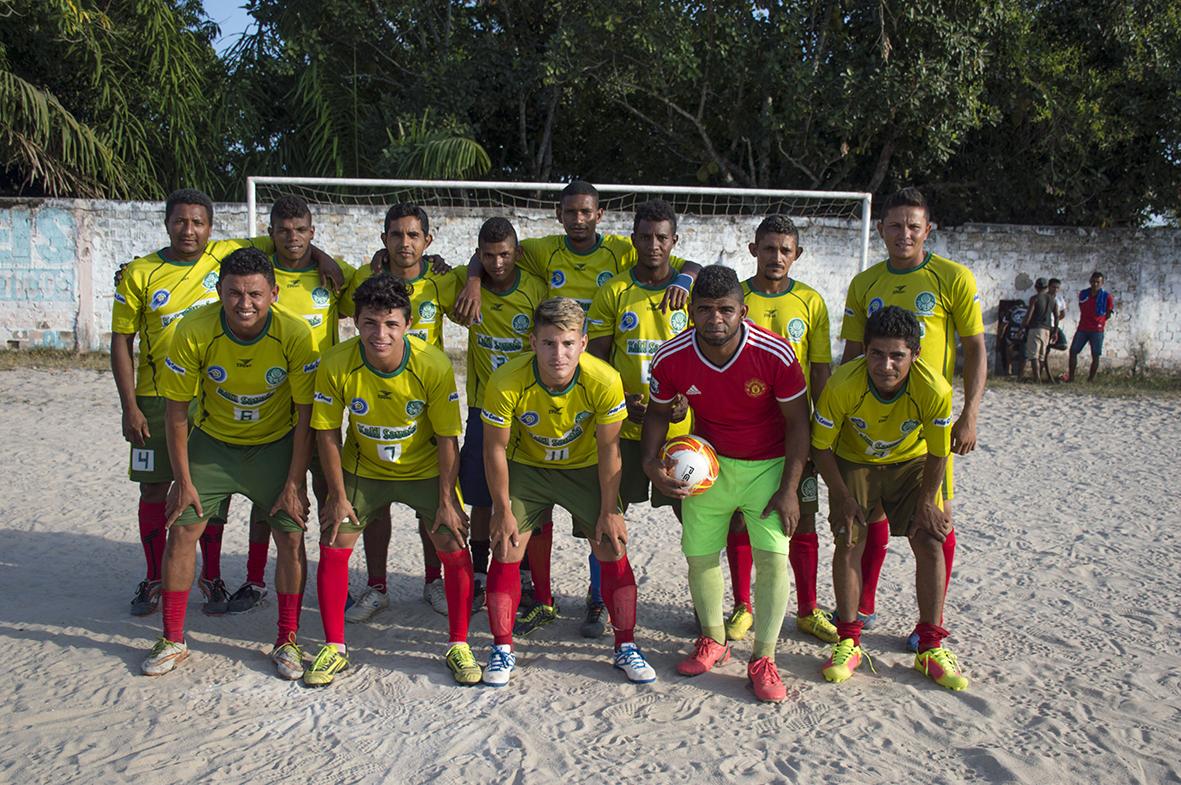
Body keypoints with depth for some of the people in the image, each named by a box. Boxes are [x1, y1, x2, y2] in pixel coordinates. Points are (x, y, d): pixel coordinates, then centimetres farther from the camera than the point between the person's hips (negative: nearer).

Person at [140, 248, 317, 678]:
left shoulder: (295, 335, -24)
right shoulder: (194, 331, -22)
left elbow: (305, 414, -16)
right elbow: (176, 408, -11)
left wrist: (295, 482, -15)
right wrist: (183, 479, -10)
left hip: (275, 445, -1)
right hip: (212, 441, 1)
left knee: (290, 535, -8)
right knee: (181, 529, -3)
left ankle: (287, 641, 7)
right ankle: (172, 640, 14)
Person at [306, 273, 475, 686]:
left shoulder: (434, 366, -27)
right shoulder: (337, 365, -23)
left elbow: (447, 437, -17)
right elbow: (327, 432, -10)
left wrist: (447, 501, -14)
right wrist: (338, 496, -9)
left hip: (426, 469, -1)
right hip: (362, 469, 2)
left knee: (454, 550, -9)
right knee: (332, 547, -5)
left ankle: (459, 646, 10)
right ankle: (334, 648, 14)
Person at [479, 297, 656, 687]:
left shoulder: (604, 381, -29)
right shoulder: (507, 381, -30)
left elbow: (608, 449, -15)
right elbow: (495, 449, -15)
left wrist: (610, 511, -11)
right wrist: (503, 511, -11)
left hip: (585, 468, 0)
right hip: (526, 466, 0)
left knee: (613, 552, -5)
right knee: (506, 551, -6)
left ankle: (626, 648, 13)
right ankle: (502, 650, 12)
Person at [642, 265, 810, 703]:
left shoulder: (775, 355, -24)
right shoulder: (671, 359, -17)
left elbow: (797, 422, -12)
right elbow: (659, 412, 2)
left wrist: (789, 489, -14)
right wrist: (651, 462, -14)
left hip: (768, 466, -2)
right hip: (707, 462, 2)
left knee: (773, 556, -10)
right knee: (699, 554, 4)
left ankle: (763, 659, 6)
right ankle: (713, 640, 29)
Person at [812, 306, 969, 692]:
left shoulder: (934, 389, -33)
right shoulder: (843, 385, -34)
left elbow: (937, 452, -16)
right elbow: (821, 445, -18)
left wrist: (926, 501, -9)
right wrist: (842, 497, -16)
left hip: (911, 462, 1)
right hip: (854, 461, -1)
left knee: (930, 542, -7)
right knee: (848, 541, -9)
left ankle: (931, 647, 5)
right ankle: (848, 642, 5)